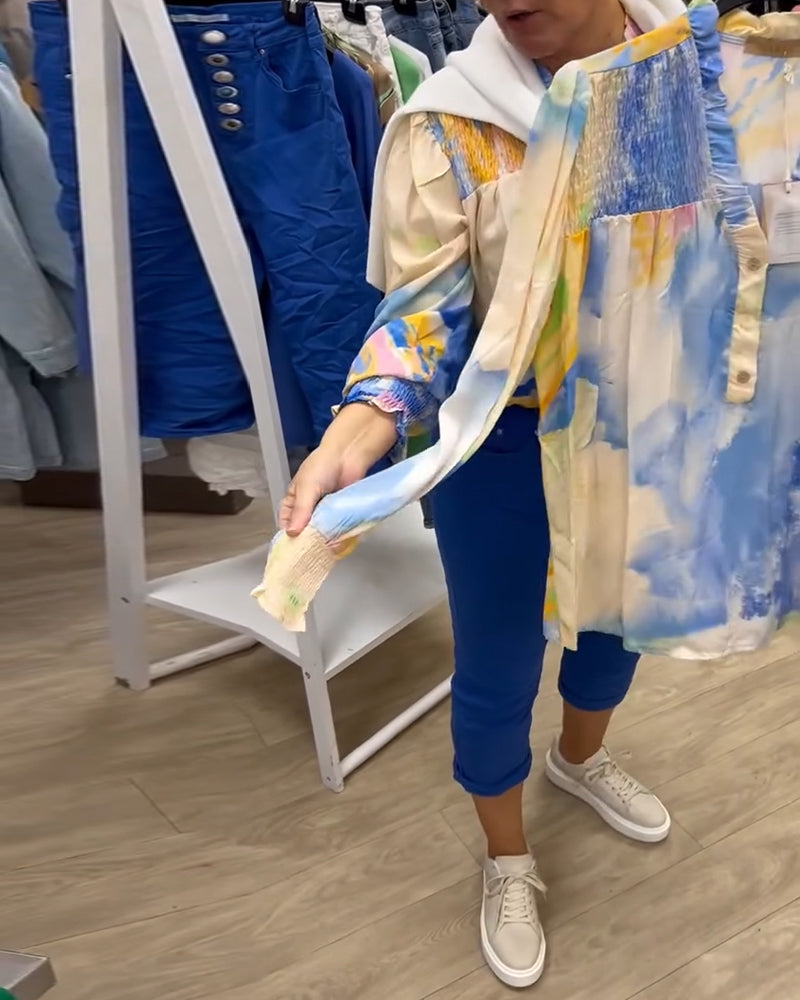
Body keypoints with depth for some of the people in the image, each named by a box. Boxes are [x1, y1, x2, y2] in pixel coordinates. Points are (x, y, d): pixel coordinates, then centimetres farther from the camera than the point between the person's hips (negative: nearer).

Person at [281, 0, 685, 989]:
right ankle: (508, 862, 42)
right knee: (498, 669, 11)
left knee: (616, 620, 25)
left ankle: (580, 758, 60)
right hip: (507, 441, -4)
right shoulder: (452, 119, -14)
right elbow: (422, 311, -18)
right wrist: (351, 440, -36)